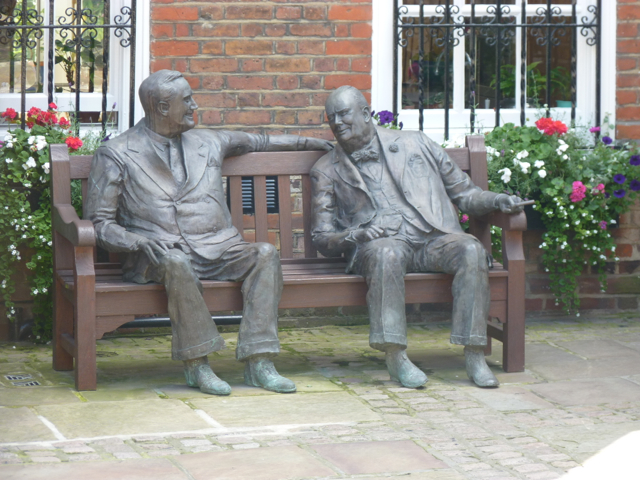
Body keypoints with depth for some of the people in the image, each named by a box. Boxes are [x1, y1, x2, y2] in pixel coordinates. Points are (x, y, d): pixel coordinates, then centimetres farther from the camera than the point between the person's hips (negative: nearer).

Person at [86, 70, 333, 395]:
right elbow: (100, 223, 1)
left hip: (217, 249, 5)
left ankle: (258, 362, -31)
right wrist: (141, 243, -17)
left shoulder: (208, 143, 21)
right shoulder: (116, 155, 6)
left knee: (265, 254, -24)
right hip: (160, 253, -5)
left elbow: (257, 142, 39)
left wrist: (308, 143, 42)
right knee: (175, 263, -39)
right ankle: (196, 365, -29)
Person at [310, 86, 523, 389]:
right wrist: (354, 235, -9)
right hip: (376, 244, -2)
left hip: (432, 238, 2)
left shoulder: (415, 144, 21)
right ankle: (395, 357, -38)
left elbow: (464, 193, 22)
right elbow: (322, 239, 13)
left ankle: (474, 355, -32)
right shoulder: (327, 170, 19)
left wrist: (496, 200, 1)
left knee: (471, 249, -30)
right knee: (387, 253, -38)